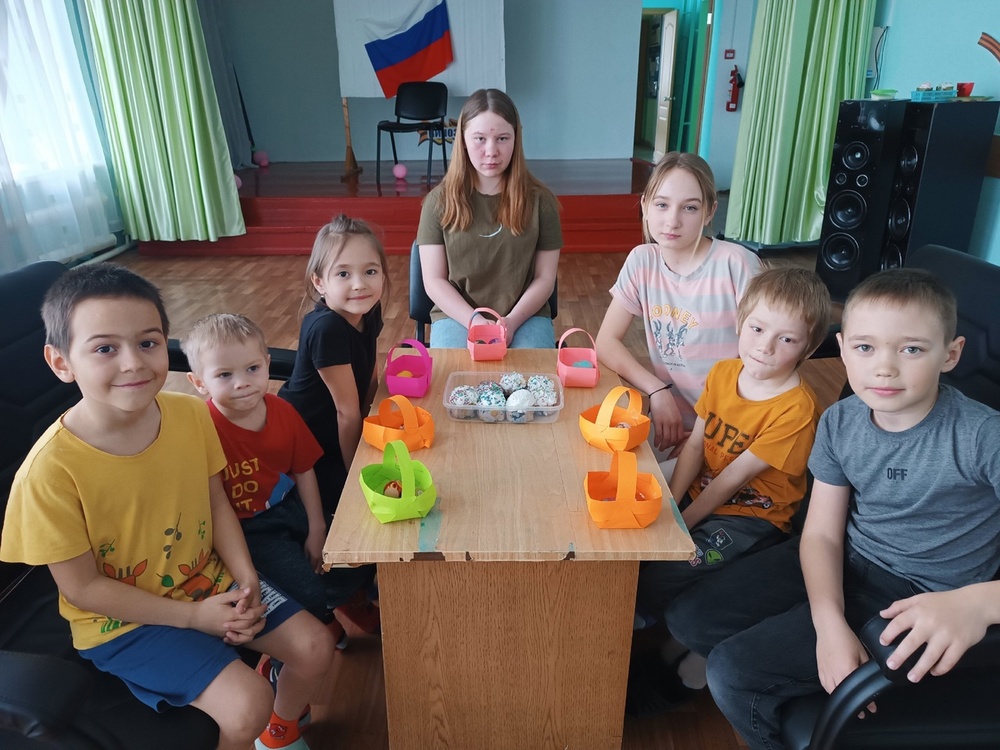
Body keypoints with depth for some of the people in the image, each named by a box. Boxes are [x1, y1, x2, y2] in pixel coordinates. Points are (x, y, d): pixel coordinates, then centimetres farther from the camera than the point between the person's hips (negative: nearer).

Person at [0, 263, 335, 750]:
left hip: (208, 580, 5)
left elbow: (216, 500, 1)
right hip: (122, 620, -4)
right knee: (247, 704, -19)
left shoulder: (191, 414, -13)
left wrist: (245, 578, -11)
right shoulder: (51, 469, -26)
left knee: (315, 646, 2)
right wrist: (192, 615, -17)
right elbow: (82, 586, -17)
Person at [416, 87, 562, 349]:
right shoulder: (439, 200, 0)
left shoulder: (539, 199, 0)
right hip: (458, 315, 0)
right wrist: (475, 321, -15)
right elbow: (434, 281, -1)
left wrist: (511, 322, -14)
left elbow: (545, 278, 2)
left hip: (526, 315, 0)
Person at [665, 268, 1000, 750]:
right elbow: (822, 533, -6)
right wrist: (830, 623, -22)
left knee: (734, 670, -17)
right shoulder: (840, 422, -7)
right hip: (845, 563, 5)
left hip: (921, 598, -5)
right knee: (688, 618, -1)